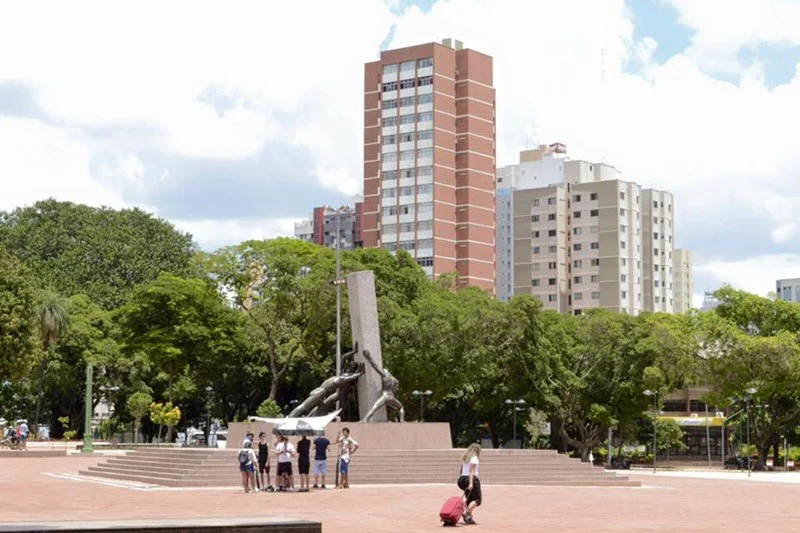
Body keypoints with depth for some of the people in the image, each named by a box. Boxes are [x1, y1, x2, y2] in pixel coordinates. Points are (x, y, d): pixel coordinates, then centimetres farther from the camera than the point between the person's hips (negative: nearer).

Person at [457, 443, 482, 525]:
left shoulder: (465, 458, 17)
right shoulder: (474, 458, -7)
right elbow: (472, 471, -17)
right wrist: (471, 483, -23)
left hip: (462, 478, 8)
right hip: (472, 479, -8)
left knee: (470, 499, 15)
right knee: (477, 500, -6)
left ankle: (468, 518, 5)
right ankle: (466, 512, -27)